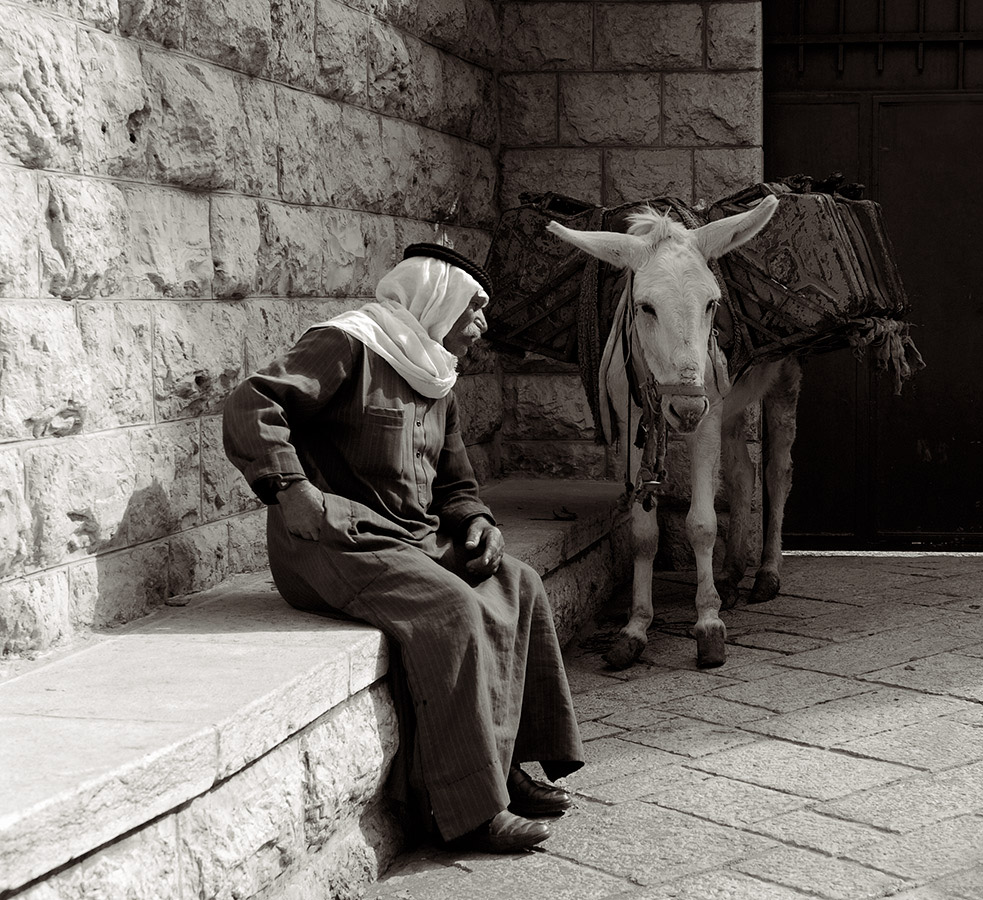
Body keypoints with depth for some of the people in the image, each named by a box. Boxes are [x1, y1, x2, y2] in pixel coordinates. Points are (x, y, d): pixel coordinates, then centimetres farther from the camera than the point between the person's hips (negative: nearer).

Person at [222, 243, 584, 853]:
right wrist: (291, 486, -29)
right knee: (451, 607, -28)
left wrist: (477, 523, 4)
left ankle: (502, 767, -3)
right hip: (335, 544, -9)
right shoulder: (348, 346, -8)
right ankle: (468, 807, -24)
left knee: (517, 586, -6)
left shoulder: (437, 386, 20)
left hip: (413, 540, 9)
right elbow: (251, 406, -18)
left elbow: (455, 486, 27)